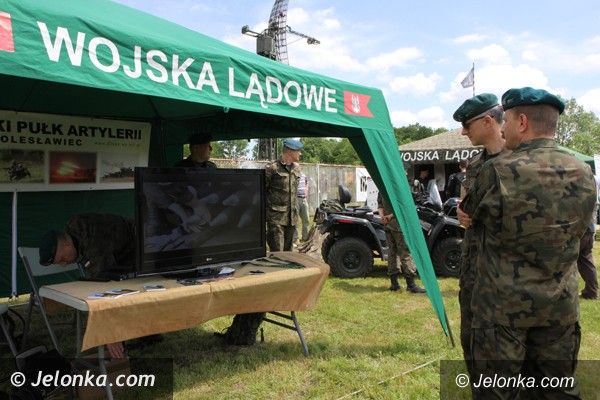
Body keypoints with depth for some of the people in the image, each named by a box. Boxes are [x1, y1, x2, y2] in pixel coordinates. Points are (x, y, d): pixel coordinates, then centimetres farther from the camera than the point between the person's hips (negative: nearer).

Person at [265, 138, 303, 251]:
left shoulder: (296, 169, 12)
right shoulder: (272, 168, -10)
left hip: (292, 217, 7)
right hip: (276, 217, -7)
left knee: (288, 250, 13)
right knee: (277, 252, -8)